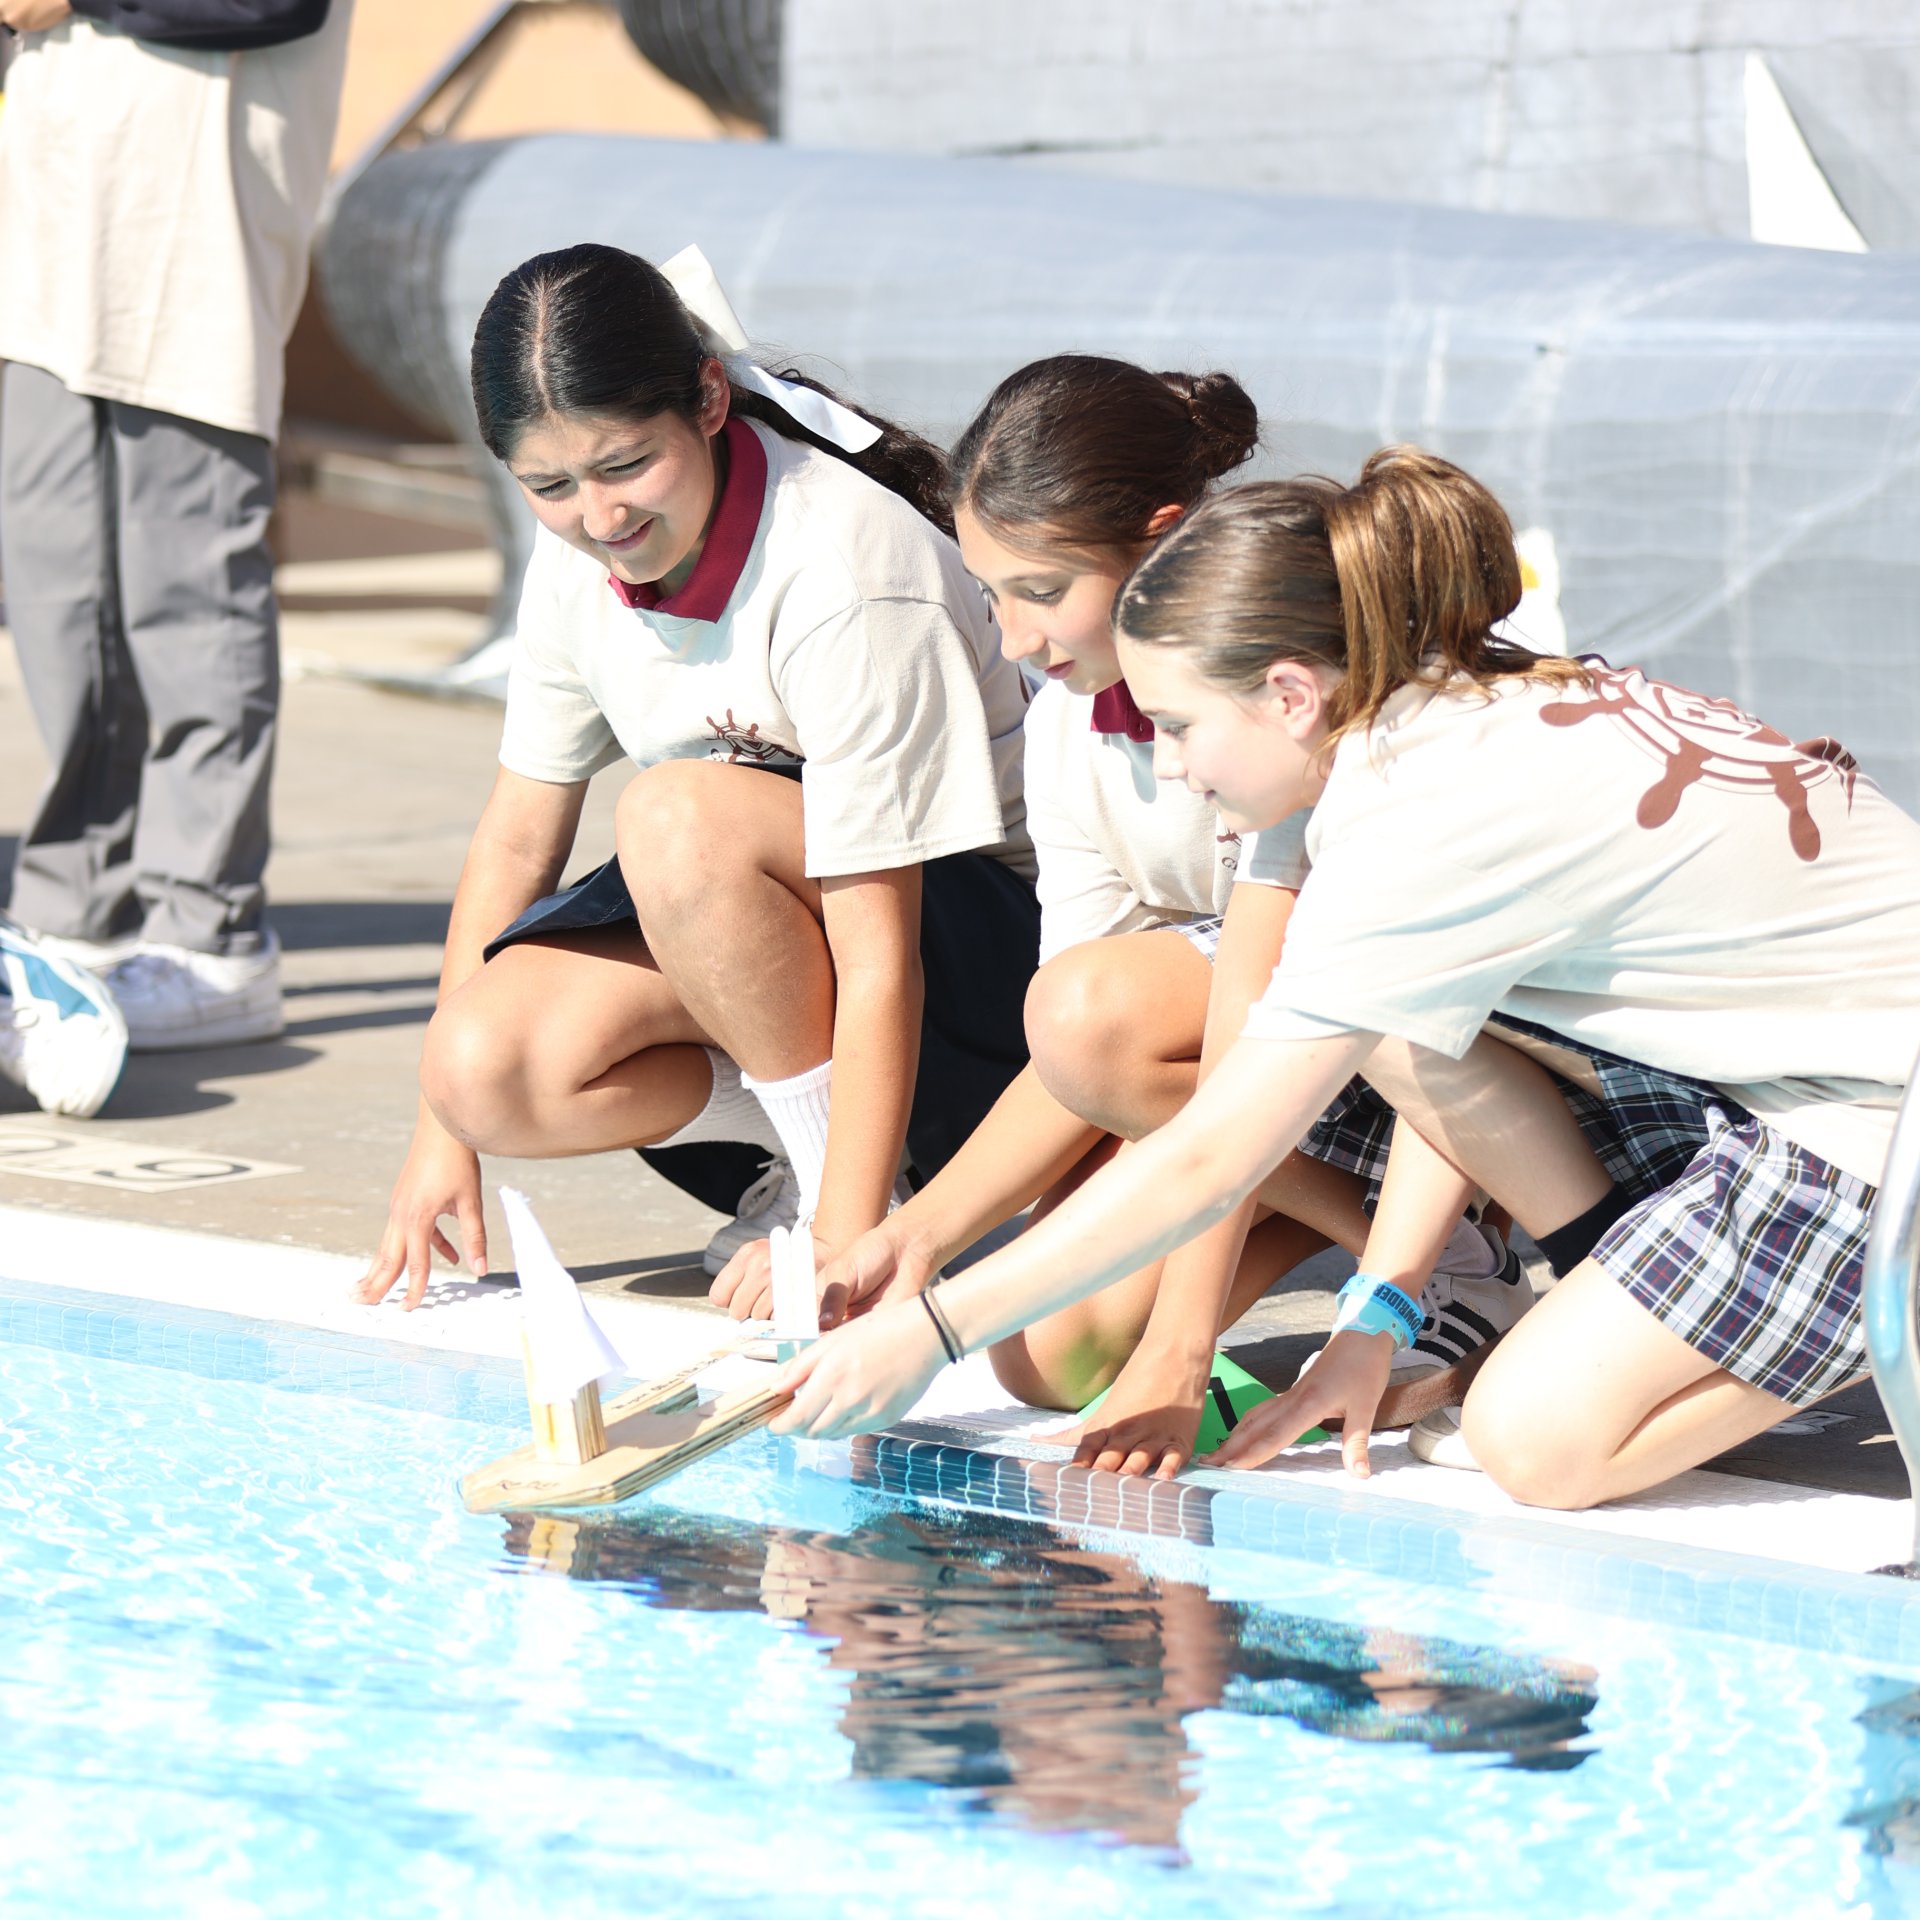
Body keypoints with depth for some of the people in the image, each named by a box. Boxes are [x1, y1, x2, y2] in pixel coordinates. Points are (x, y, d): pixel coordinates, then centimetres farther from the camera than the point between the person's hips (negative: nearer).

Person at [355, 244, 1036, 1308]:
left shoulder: (844, 573, -29)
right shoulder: (576, 563, -7)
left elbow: (878, 956, -31)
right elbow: (518, 835, 4)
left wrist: (843, 1248, -34)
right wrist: (440, 1134, 4)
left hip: (974, 931, -7)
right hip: (729, 954, 7)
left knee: (675, 817, -35)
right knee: (485, 1068, -21)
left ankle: (852, 1186, -17)